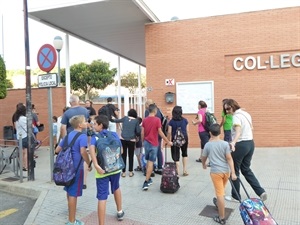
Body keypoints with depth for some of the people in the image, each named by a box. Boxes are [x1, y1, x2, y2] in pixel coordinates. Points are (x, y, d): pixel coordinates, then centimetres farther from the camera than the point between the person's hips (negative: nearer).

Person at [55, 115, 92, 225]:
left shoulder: (68, 135, 10)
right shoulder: (82, 136, -14)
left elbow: (57, 150, 13)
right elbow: (83, 152, -29)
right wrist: (89, 164, -17)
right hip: (76, 168, -8)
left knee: (69, 191, 24)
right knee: (73, 194, 0)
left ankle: (71, 215, 46)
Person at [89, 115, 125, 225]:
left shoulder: (95, 137, -3)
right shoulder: (114, 134, 5)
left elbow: (92, 148, -23)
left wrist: (96, 165, -29)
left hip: (102, 170, -4)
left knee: (102, 197, -1)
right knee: (116, 188, 29)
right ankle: (120, 212, 46)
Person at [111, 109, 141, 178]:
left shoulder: (125, 118, 5)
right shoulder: (136, 121, 0)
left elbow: (117, 120, 21)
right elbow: (138, 132, -3)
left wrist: (112, 119, 41)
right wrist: (136, 135, 19)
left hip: (123, 139, 1)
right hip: (131, 140, -1)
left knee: (123, 155, 8)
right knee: (131, 156, 12)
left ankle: (123, 172, 12)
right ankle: (130, 172, 17)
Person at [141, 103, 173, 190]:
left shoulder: (144, 120, 2)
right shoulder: (157, 120, -11)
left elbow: (142, 133, 5)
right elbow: (160, 132, -11)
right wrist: (168, 142, -3)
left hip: (146, 142, 5)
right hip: (153, 144, -5)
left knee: (148, 161, 18)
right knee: (151, 162, -1)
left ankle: (148, 179, 26)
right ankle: (146, 182, -4)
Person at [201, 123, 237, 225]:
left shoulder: (208, 145, -4)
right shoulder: (225, 144, -2)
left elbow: (203, 158, 10)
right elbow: (229, 159, -6)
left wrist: (203, 165, 32)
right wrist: (233, 172, -5)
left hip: (216, 172, -3)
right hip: (226, 171, 4)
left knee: (220, 194, -1)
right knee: (221, 191, 26)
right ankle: (218, 203, 51)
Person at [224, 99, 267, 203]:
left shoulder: (236, 116, -17)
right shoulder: (246, 114, 11)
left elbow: (238, 131, -34)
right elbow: (251, 128, 22)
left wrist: (233, 142, -49)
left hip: (240, 145, -9)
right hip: (250, 143, 9)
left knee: (234, 170, 7)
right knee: (246, 169, 19)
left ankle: (235, 196, 18)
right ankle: (261, 192, 11)